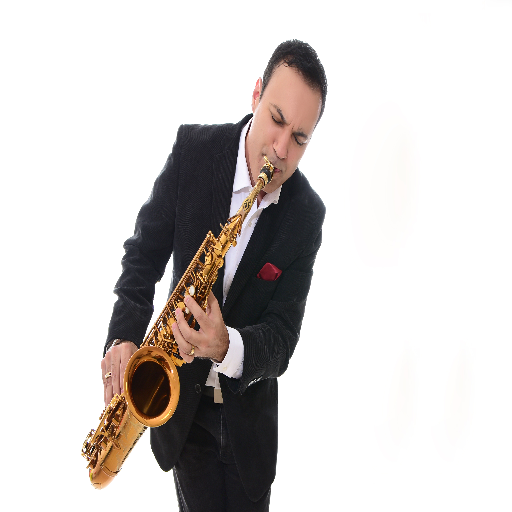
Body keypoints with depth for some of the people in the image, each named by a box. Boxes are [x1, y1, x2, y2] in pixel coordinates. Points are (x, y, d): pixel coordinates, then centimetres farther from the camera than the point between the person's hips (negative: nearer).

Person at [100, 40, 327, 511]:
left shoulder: (306, 214, -13)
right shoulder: (194, 149, -13)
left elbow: (282, 335, -15)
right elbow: (145, 252, -5)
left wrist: (228, 346, -36)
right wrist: (124, 336, -20)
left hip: (250, 414, 0)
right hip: (183, 404, 0)